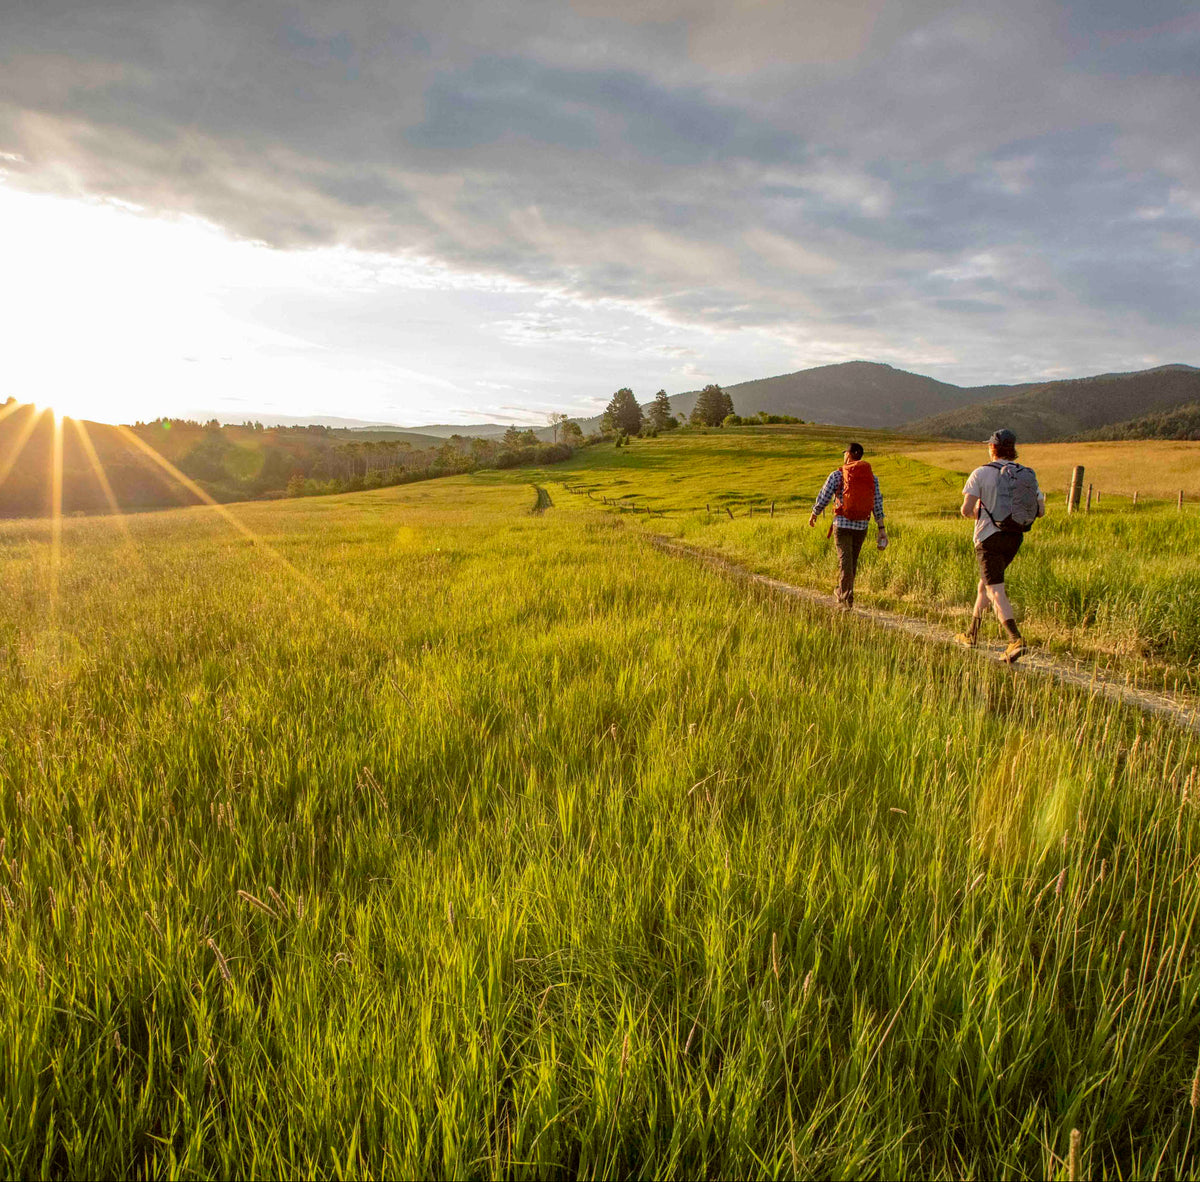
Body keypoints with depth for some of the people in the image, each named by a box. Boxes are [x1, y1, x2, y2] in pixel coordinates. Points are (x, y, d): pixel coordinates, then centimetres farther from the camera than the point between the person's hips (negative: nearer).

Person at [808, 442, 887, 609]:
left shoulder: (837, 475, -5)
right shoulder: (872, 477, 6)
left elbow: (823, 497, -2)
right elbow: (877, 504, 2)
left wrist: (814, 514, 15)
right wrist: (882, 529, 3)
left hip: (842, 523, -4)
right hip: (862, 525, 4)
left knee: (845, 562, -3)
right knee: (853, 561, 17)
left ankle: (846, 601, -9)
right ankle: (842, 592, 31)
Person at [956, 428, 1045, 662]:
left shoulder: (981, 473, -7)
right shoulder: (1027, 475, 6)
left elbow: (966, 509, -14)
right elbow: (1040, 511, 6)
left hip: (989, 537, -6)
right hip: (1014, 539, 6)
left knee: (995, 591, -9)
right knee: (984, 585, 21)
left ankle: (1016, 640, -25)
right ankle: (971, 634, 31)